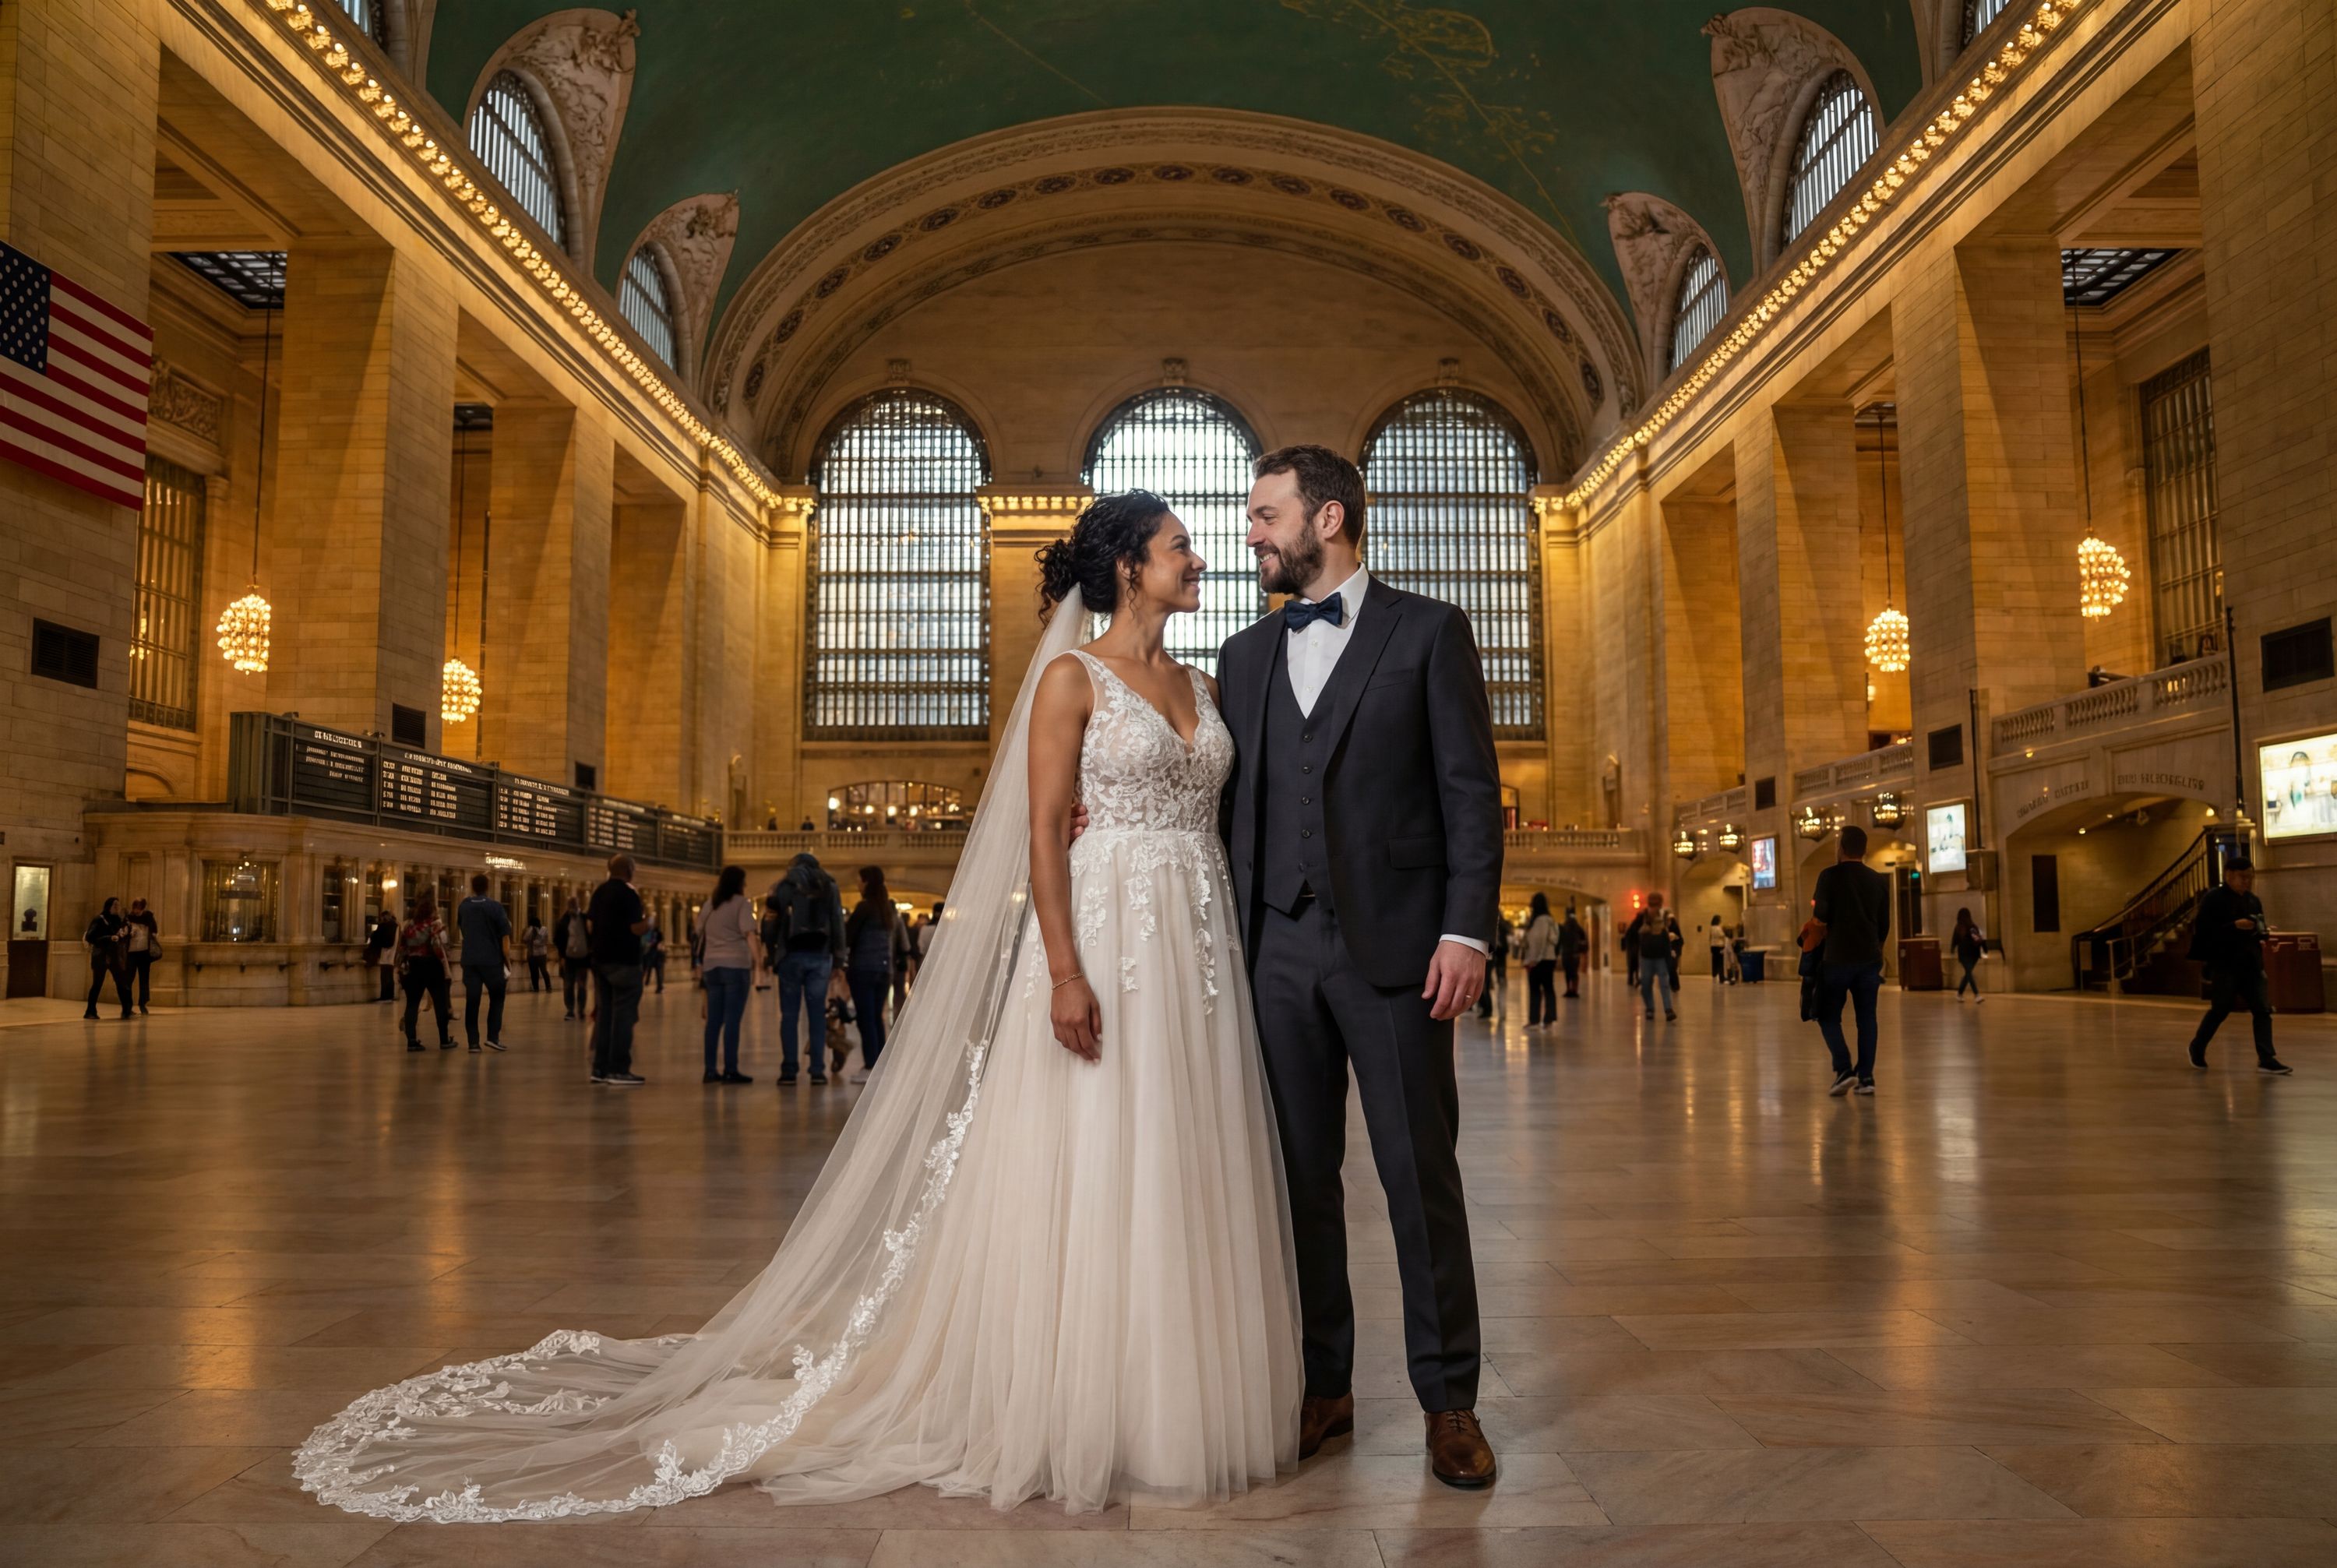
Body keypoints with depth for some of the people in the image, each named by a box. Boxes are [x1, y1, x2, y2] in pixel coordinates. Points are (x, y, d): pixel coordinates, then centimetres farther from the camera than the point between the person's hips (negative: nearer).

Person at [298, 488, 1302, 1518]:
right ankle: (1067, 1412, 10)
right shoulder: (1070, 677, -3)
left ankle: (1171, 1408, 19)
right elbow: (1043, 830, -10)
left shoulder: (1199, 684, 16)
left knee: (1180, 1175, 7)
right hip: (1104, 934, -6)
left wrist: (1229, 957, 10)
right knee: (1084, 1175, -3)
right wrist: (1065, 970, -20)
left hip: (1197, 945, 6)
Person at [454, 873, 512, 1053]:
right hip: (492, 961, -3)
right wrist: (508, 963, -2)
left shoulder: (463, 906, 7)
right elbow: (505, 938, -7)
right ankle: (493, 1037, 1)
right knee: (496, 998, 11)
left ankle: (473, 1042, 2)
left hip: (470, 961, 3)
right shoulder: (496, 908, -6)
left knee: (471, 1001, 4)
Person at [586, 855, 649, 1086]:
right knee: (623, 1014, -5)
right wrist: (647, 920, 2)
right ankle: (618, 1070, -6)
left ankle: (600, 1067, 15)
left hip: (601, 959, 8)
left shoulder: (599, 892, 10)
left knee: (604, 1012, 13)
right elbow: (637, 928, -18)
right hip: (624, 962, -8)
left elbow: (590, 927, 13)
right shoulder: (629, 894, -14)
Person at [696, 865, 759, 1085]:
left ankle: (710, 1070, 10)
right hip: (736, 965, -6)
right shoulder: (742, 903, -4)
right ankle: (730, 1070, -6)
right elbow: (749, 934, -15)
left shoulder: (710, 904, 15)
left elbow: (700, 933, 21)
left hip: (712, 966, 6)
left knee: (714, 1020, 9)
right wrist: (759, 960, -22)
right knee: (732, 1019, -5)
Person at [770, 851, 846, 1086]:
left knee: (789, 1014, 3)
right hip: (820, 956, 2)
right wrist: (838, 958, 7)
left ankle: (789, 1071, -2)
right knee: (817, 1013, 5)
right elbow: (838, 923, 5)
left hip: (793, 954, -1)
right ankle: (818, 1070, 0)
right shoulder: (829, 886, 7)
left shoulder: (787, 884, 3)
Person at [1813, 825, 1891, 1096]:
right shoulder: (1879, 880, 6)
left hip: (1838, 957, -4)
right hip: (1869, 958, 4)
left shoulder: (1830, 875, -7)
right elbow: (1885, 924, 11)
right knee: (1866, 1018, 9)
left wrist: (1815, 910, 9)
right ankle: (1866, 1077, 5)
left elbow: (1821, 915, -13)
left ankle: (1844, 1069, -10)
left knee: (1829, 1016, 6)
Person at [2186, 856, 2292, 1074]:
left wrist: (2261, 938, -1)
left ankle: (2266, 1059, -2)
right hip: (2224, 964, -6)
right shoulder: (2213, 898, -9)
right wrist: (2234, 926, -24)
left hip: (2250, 964, 6)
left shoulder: (2254, 901, 12)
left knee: (2262, 1009, -2)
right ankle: (2197, 1046, 20)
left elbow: (2259, 929, 23)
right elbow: (2203, 930, -16)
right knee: (2220, 1009, 0)